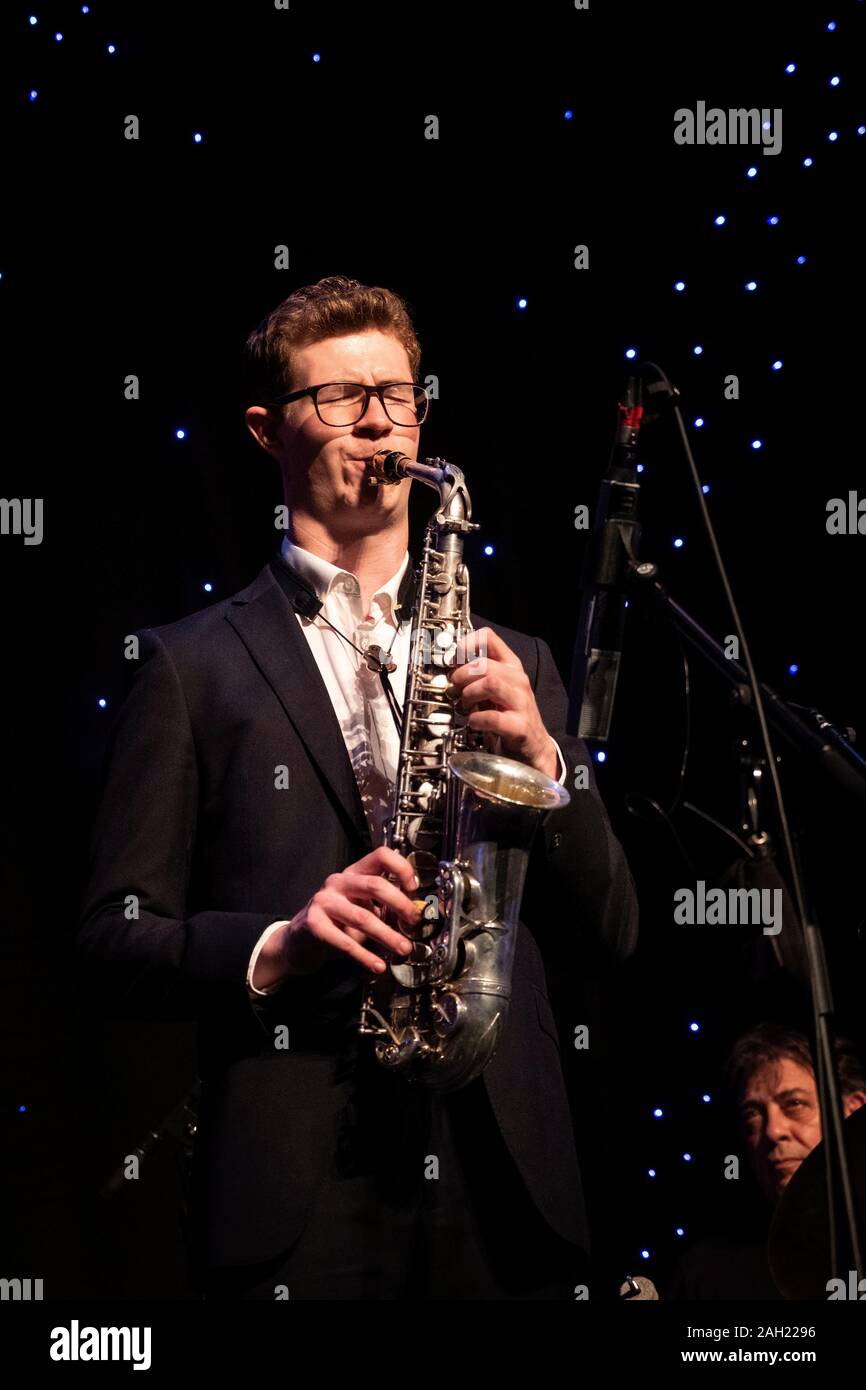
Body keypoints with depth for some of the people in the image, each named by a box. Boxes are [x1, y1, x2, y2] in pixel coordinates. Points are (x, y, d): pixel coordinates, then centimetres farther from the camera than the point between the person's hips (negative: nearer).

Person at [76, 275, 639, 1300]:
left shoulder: (511, 666, 16)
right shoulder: (193, 666, 6)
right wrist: (277, 948, -15)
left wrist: (542, 756, -4)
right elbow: (113, 942, 3)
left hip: (505, 1187, 3)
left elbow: (609, 934, 12)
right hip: (296, 1194, -3)